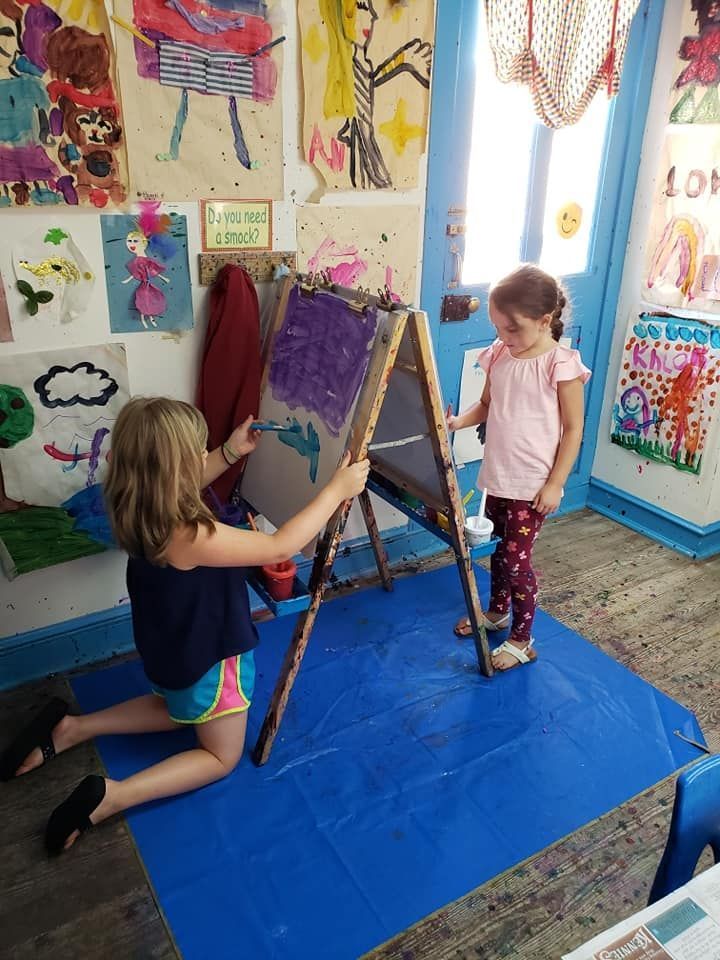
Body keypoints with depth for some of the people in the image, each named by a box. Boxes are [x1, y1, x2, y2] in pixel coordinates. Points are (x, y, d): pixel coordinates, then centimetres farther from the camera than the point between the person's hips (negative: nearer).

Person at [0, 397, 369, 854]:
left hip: (172, 650, 8)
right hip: (207, 659, -8)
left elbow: (184, 485, 11)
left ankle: (72, 728, 25)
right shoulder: (187, 536, -38)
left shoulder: (141, 510, -14)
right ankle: (111, 796, 1)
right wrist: (337, 490, -22)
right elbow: (280, 547, -30)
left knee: (183, 710, 36)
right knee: (221, 756, 17)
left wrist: (231, 452, 3)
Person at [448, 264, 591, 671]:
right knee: (499, 548, 21)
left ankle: (522, 641, 18)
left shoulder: (562, 364, -16)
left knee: (516, 558, -1)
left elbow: (573, 429, -12)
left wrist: (555, 483, -14)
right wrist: (458, 421, -7)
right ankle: (498, 611, 44)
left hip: (533, 484, -6)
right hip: (497, 477, 6)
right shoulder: (499, 355, 1)